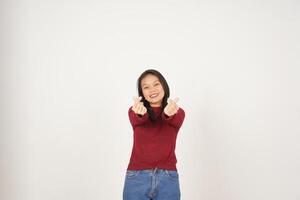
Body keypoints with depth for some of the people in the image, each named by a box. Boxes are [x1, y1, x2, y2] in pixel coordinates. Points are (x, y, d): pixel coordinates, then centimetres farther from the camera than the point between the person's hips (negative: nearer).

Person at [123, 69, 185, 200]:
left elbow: (174, 120, -18)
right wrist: (140, 113, -42)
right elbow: (137, 119, -18)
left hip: (168, 178, 0)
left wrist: (169, 113, -41)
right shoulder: (134, 111, 4)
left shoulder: (178, 112, 5)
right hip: (137, 178, 0)